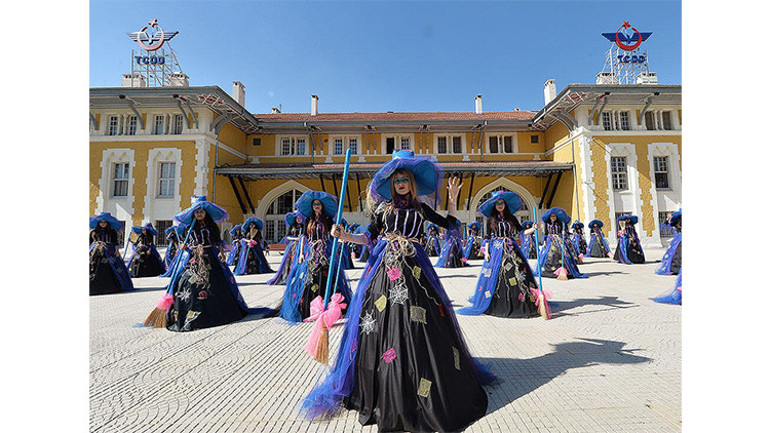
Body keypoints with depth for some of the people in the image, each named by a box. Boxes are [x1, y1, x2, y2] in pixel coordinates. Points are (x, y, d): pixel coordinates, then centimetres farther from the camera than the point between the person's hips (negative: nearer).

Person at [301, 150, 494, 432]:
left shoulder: (420, 208, 15)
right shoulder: (384, 208, 13)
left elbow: (449, 224, 18)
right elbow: (370, 236, 8)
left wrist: (453, 199, 9)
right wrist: (344, 236, -5)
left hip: (413, 268, 0)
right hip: (385, 266, 0)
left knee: (416, 322, -4)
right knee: (381, 323, -1)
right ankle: (384, 394, 15)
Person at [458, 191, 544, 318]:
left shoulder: (511, 218, 10)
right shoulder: (491, 220, 5)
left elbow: (521, 231, 7)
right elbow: (488, 237, 3)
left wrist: (533, 229, -9)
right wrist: (486, 252, -4)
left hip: (511, 250, 2)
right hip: (496, 250, -2)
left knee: (516, 275, -4)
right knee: (496, 277, -3)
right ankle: (497, 305, 8)